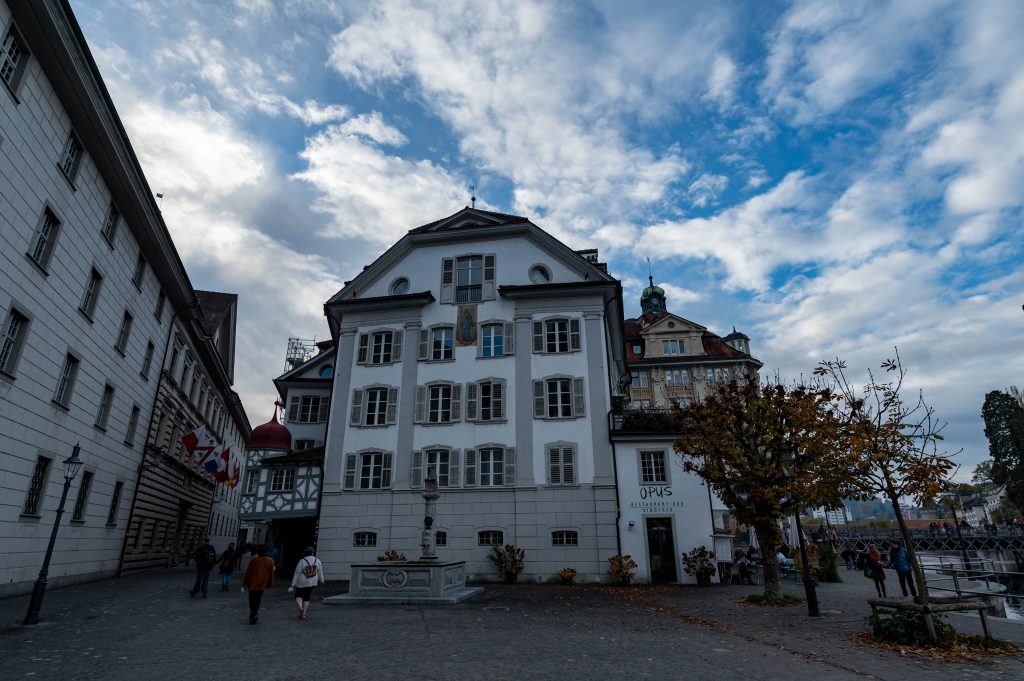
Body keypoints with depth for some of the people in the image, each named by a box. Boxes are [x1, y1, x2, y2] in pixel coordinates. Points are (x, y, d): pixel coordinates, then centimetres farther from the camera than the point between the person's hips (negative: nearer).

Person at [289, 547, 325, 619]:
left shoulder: (302, 561, -13)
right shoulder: (317, 561, -2)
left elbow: (297, 573, -10)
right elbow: (320, 572, 8)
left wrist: (293, 585, -4)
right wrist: (321, 580, 24)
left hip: (302, 583, -3)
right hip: (312, 583, 3)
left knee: (298, 596, 14)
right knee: (307, 598, 16)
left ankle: (300, 608, -11)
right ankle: (303, 613, 9)